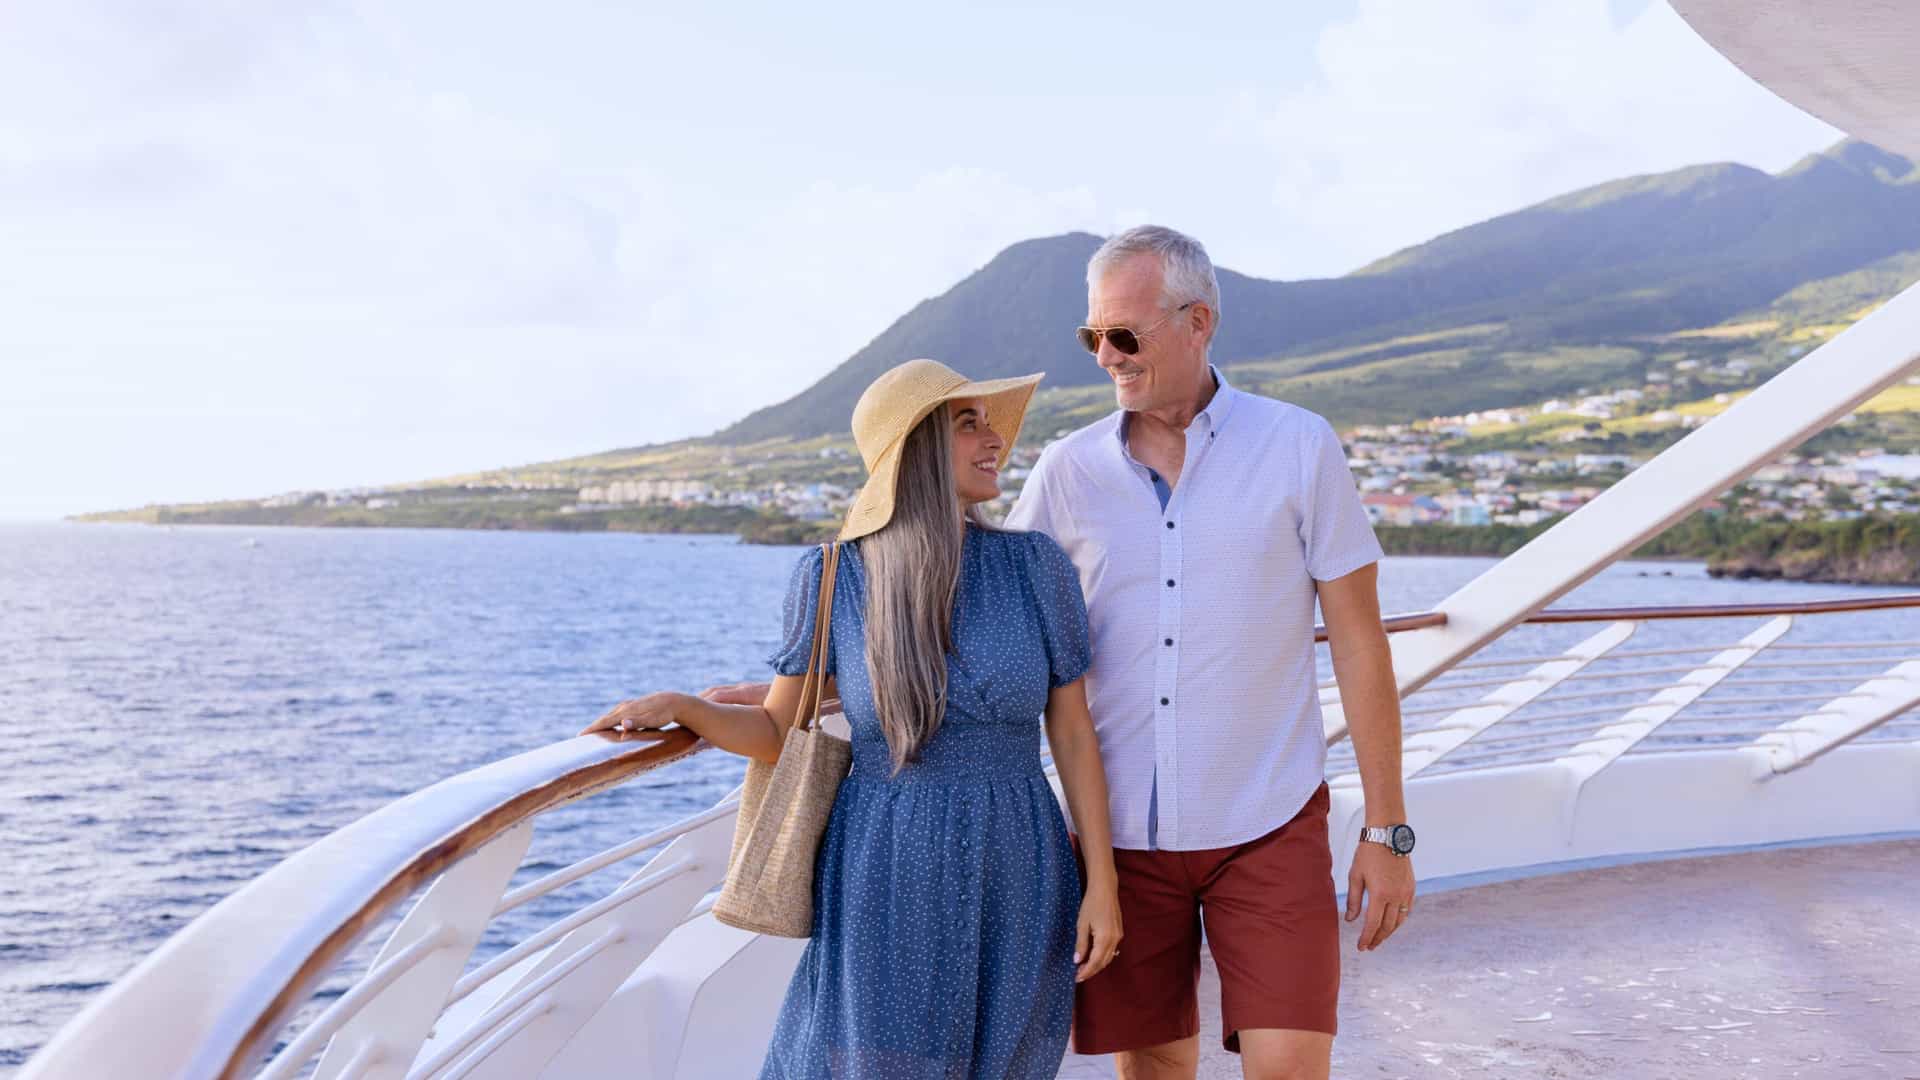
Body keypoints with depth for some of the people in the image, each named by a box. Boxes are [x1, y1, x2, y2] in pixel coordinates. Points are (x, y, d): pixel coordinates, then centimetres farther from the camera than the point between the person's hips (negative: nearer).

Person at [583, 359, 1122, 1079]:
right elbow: (779, 733, 4)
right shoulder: (831, 577, -4)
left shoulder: (1036, 565, -3)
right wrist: (680, 707, -13)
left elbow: (1073, 734, 1)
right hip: (887, 885, -1)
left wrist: (1102, 883, -2)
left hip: (1016, 883, 2)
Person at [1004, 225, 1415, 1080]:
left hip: (1268, 826, -2)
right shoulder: (1069, 471, 1)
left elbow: (1358, 644, -1)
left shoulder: (1300, 447, -4)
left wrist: (1388, 832, -2)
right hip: (1121, 831, 2)